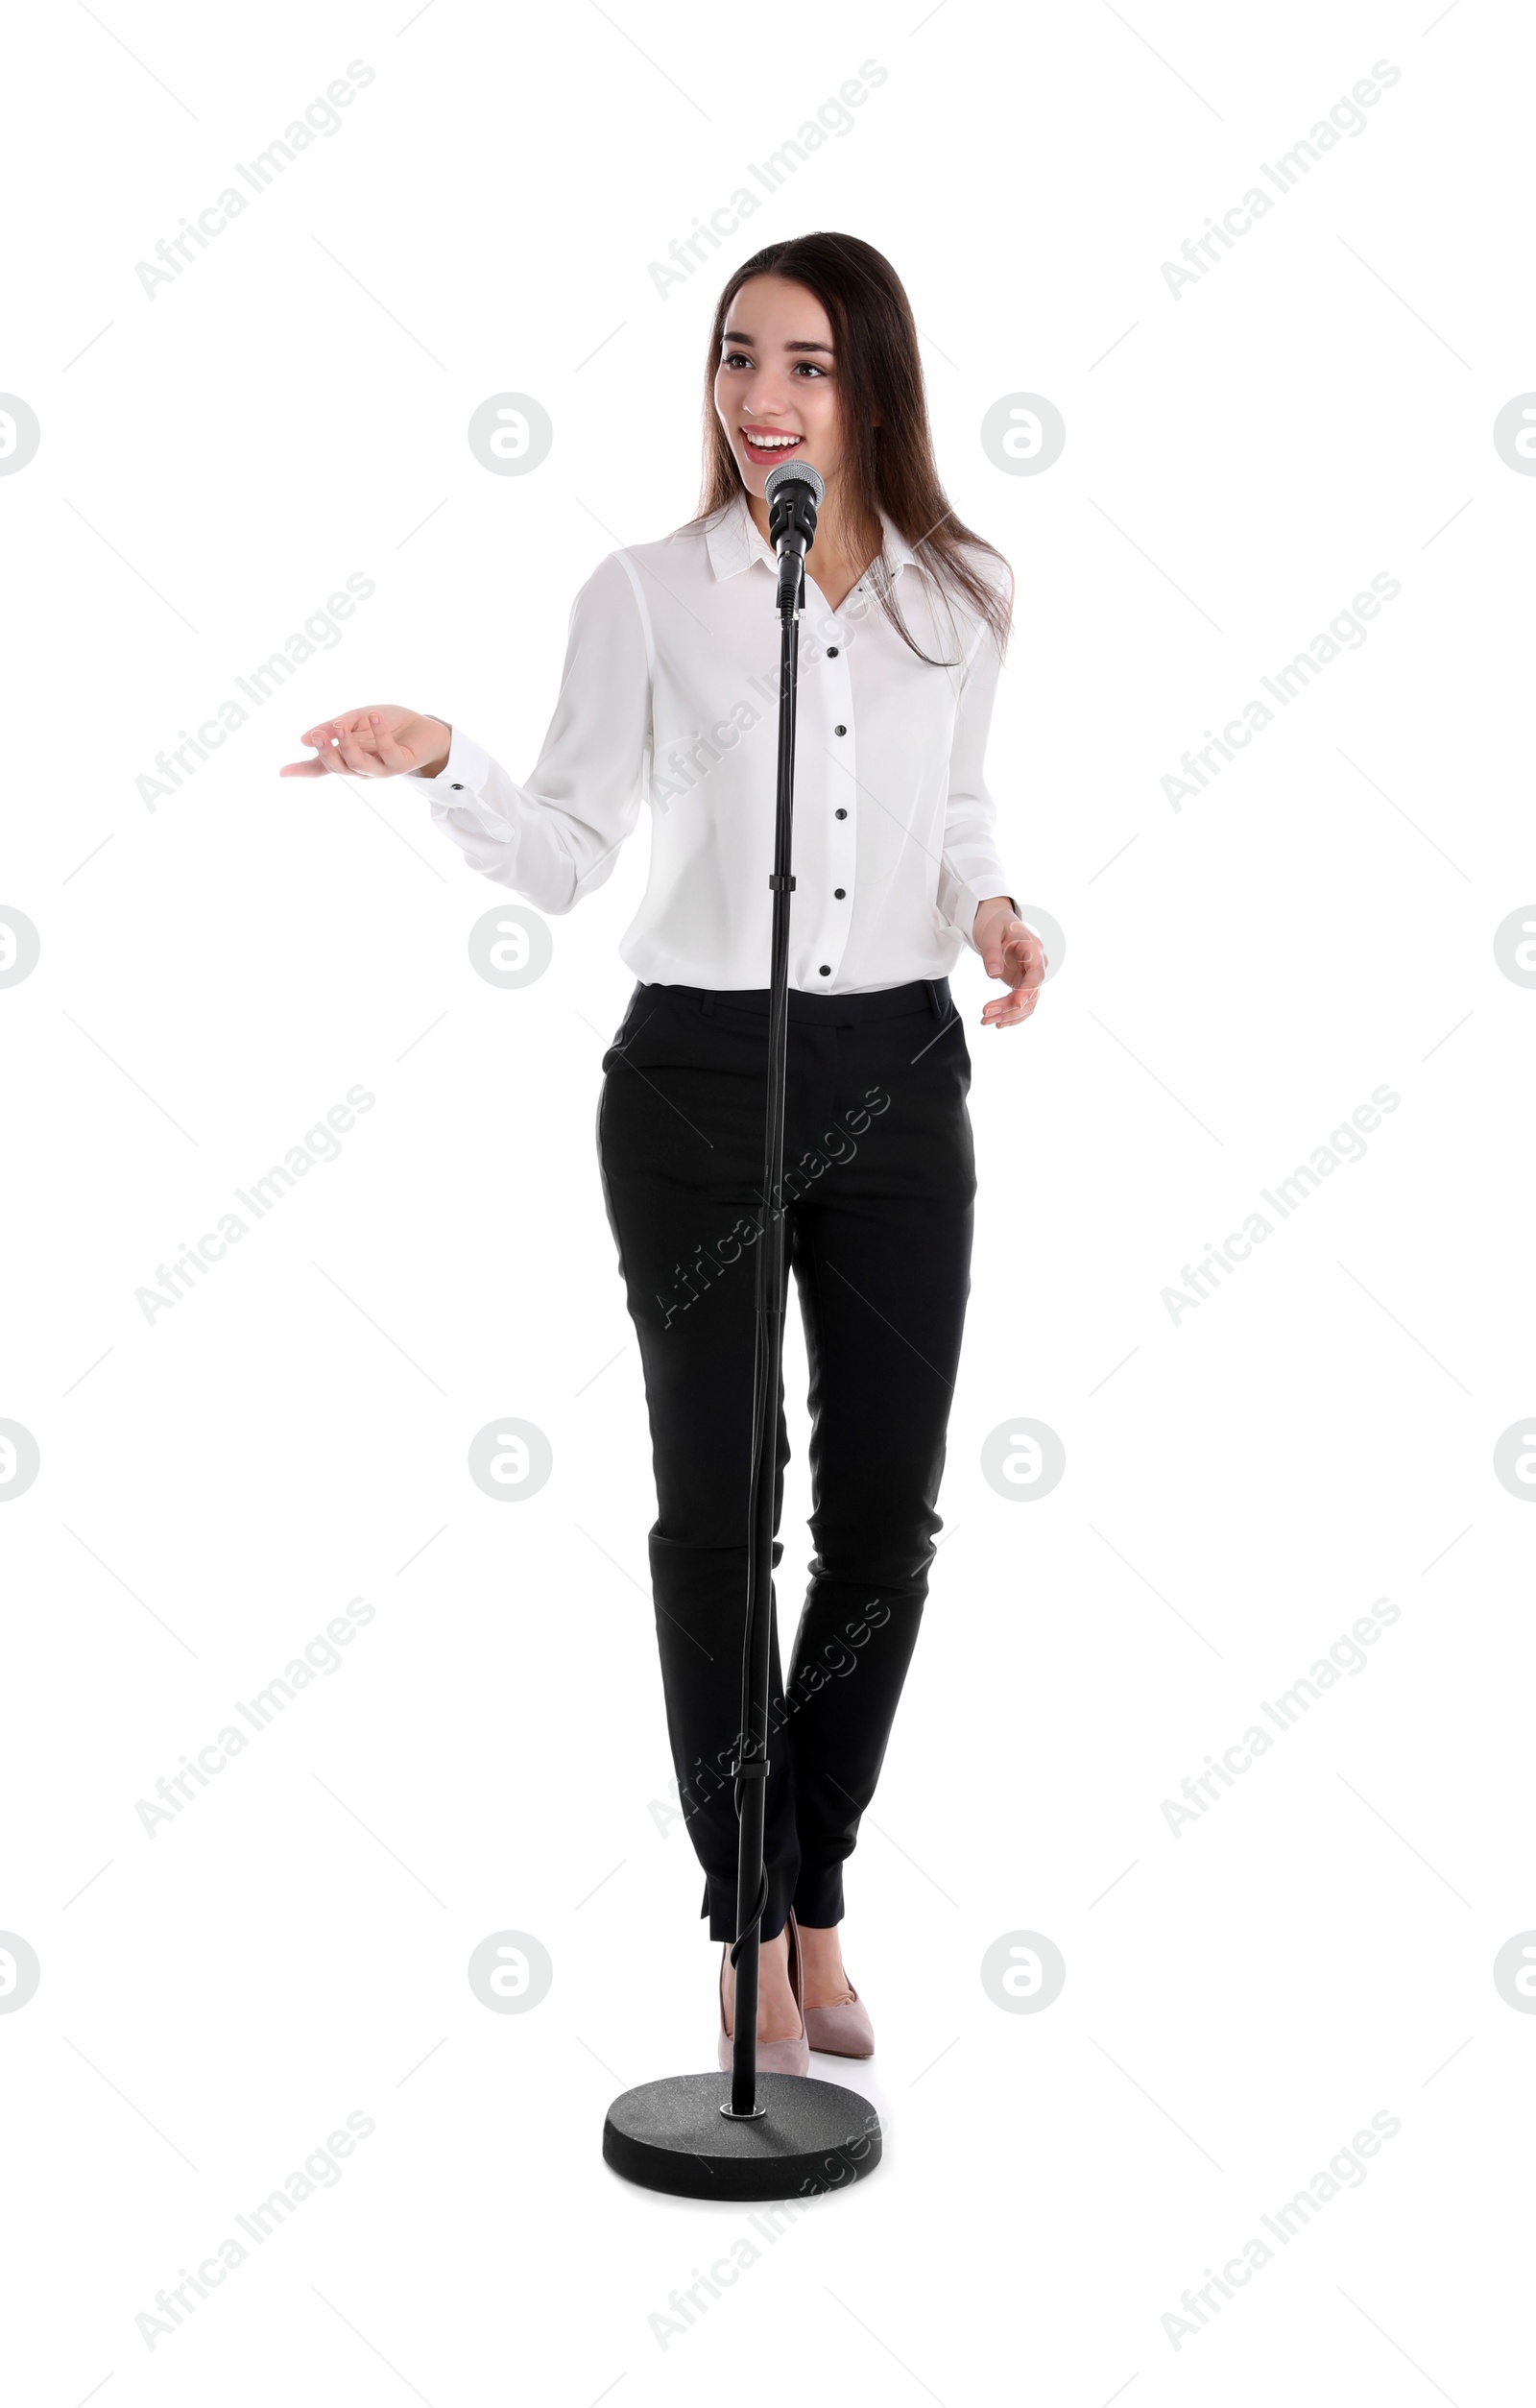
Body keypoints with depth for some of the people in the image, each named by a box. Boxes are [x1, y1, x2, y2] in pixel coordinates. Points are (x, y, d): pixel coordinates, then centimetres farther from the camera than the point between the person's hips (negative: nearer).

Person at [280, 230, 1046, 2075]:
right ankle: (748, 1922, 22)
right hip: (699, 1077, -2)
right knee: (717, 1512, 5)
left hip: (898, 1078, 3)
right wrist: (441, 763, -18)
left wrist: (987, 910, -3)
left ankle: (819, 1897, 27)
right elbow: (567, 855, -1)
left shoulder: (964, 593, 5)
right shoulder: (645, 595, -3)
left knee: (886, 1511, 7)